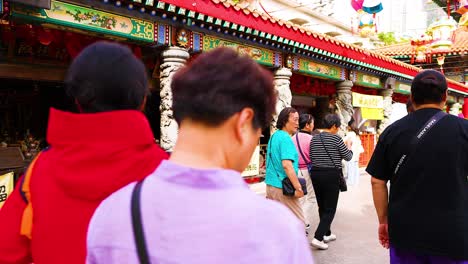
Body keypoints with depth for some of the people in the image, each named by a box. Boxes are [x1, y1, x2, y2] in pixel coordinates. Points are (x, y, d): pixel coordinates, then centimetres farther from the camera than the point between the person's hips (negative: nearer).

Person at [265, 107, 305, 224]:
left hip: (270, 183, 9)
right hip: (283, 187, -9)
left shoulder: (274, 136, 11)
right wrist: (298, 187, -21)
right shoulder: (285, 138, -16)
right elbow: (287, 165, -25)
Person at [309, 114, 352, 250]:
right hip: (331, 175, -6)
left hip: (315, 173, 6)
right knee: (330, 209, 1)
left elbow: (311, 158, 9)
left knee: (322, 207, 17)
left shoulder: (314, 139, 7)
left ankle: (326, 234, 30)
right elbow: (348, 157, 0)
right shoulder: (336, 138, -9)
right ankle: (317, 238, -7)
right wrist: (349, 146, 18)